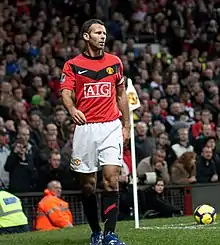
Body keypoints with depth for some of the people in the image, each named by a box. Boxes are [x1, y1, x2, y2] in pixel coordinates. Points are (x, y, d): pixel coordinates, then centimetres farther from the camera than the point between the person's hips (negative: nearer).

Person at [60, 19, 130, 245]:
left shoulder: (115, 62, 11)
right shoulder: (72, 65, 3)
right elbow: (66, 92, -8)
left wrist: (126, 125, 12)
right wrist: (72, 109, -30)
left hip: (111, 126, 1)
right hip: (85, 127, -1)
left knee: (112, 179, -12)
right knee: (88, 184, 4)